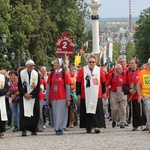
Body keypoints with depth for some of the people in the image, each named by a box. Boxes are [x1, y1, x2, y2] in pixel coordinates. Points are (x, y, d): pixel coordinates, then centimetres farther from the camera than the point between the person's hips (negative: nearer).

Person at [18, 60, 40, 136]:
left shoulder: (36, 74, 0)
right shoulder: (21, 73, 0)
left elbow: (38, 87, -2)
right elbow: (19, 85, 1)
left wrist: (31, 95, -10)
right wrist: (24, 94, -11)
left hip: (33, 96, 1)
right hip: (24, 96, -1)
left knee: (35, 112, -2)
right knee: (24, 112, -10)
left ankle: (33, 130, 6)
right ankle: (24, 130, -14)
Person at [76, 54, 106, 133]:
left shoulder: (99, 70, 5)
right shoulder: (82, 70, 1)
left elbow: (103, 82, 14)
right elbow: (78, 83, 3)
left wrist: (104, 92, 15)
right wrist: (78, 94, 1)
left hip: (97, 96, 1)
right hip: (85, 96, -1)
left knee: (97, 111, -5)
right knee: (87, 112, 2)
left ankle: (96, 126, -5)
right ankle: (88, 127, 10)